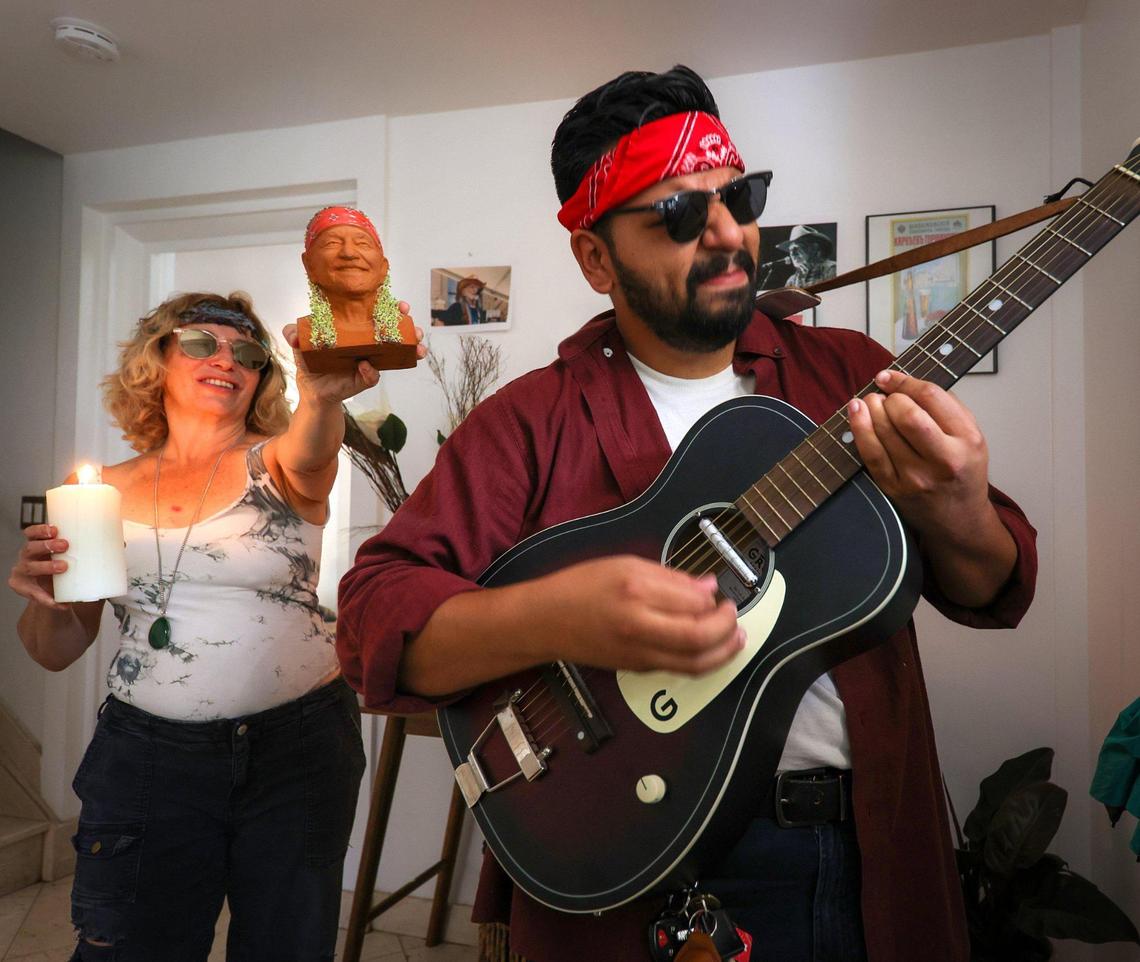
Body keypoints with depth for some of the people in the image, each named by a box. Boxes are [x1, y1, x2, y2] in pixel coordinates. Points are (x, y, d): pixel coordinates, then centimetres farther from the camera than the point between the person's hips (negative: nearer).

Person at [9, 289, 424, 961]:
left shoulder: (278, 464, -2)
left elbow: (308, 452, -29)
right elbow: (57, 652, 8)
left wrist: (322, 395, -51)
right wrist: (44, 595, -13)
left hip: (298, 746, -1)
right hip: (145, 750, 2)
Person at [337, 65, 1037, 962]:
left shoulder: (849, 374, 0)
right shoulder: (531, 422, -9)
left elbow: (996, 592, 0)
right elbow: (373, 619, -14)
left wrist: (954, 516, -23)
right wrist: (553, 618, -32)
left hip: (872, 856, 4)